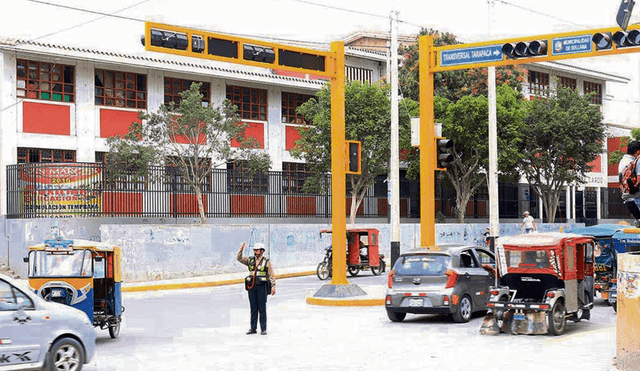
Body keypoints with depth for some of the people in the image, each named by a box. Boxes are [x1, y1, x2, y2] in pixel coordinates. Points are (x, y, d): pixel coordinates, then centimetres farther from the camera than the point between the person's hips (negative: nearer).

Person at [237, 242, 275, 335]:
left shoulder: (266, 262, 1)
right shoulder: (250, 260, 11)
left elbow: (271, 275, 1)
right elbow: (239, 258, 4)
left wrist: (273, 286, -5)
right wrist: (241, 249, -9)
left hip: (261, 286, -3)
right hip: (251, 286, 3)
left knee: (262, 308, -1)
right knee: (253, 308, 8)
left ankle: (263, 329, 6)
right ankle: (253, 328, 14)